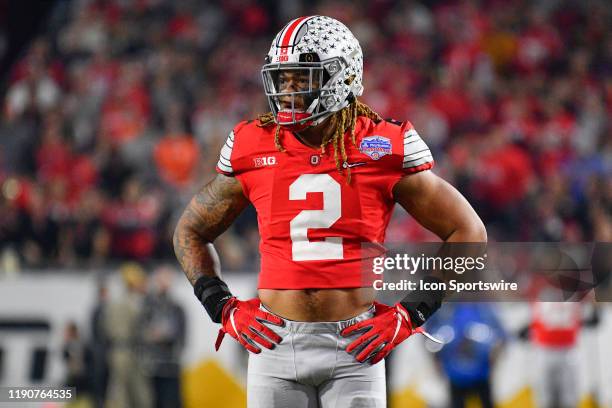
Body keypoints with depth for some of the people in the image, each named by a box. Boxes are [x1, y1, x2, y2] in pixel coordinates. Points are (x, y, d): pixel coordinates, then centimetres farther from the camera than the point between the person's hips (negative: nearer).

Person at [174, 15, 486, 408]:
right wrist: (223, 308, 4)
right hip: (276, 342, 2)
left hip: (355, 345, -2)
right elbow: (191, 231, 17)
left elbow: (469, 232, 2)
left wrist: (412, 313, -4)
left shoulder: (383, 149, -4)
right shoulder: (253, 149, 2)